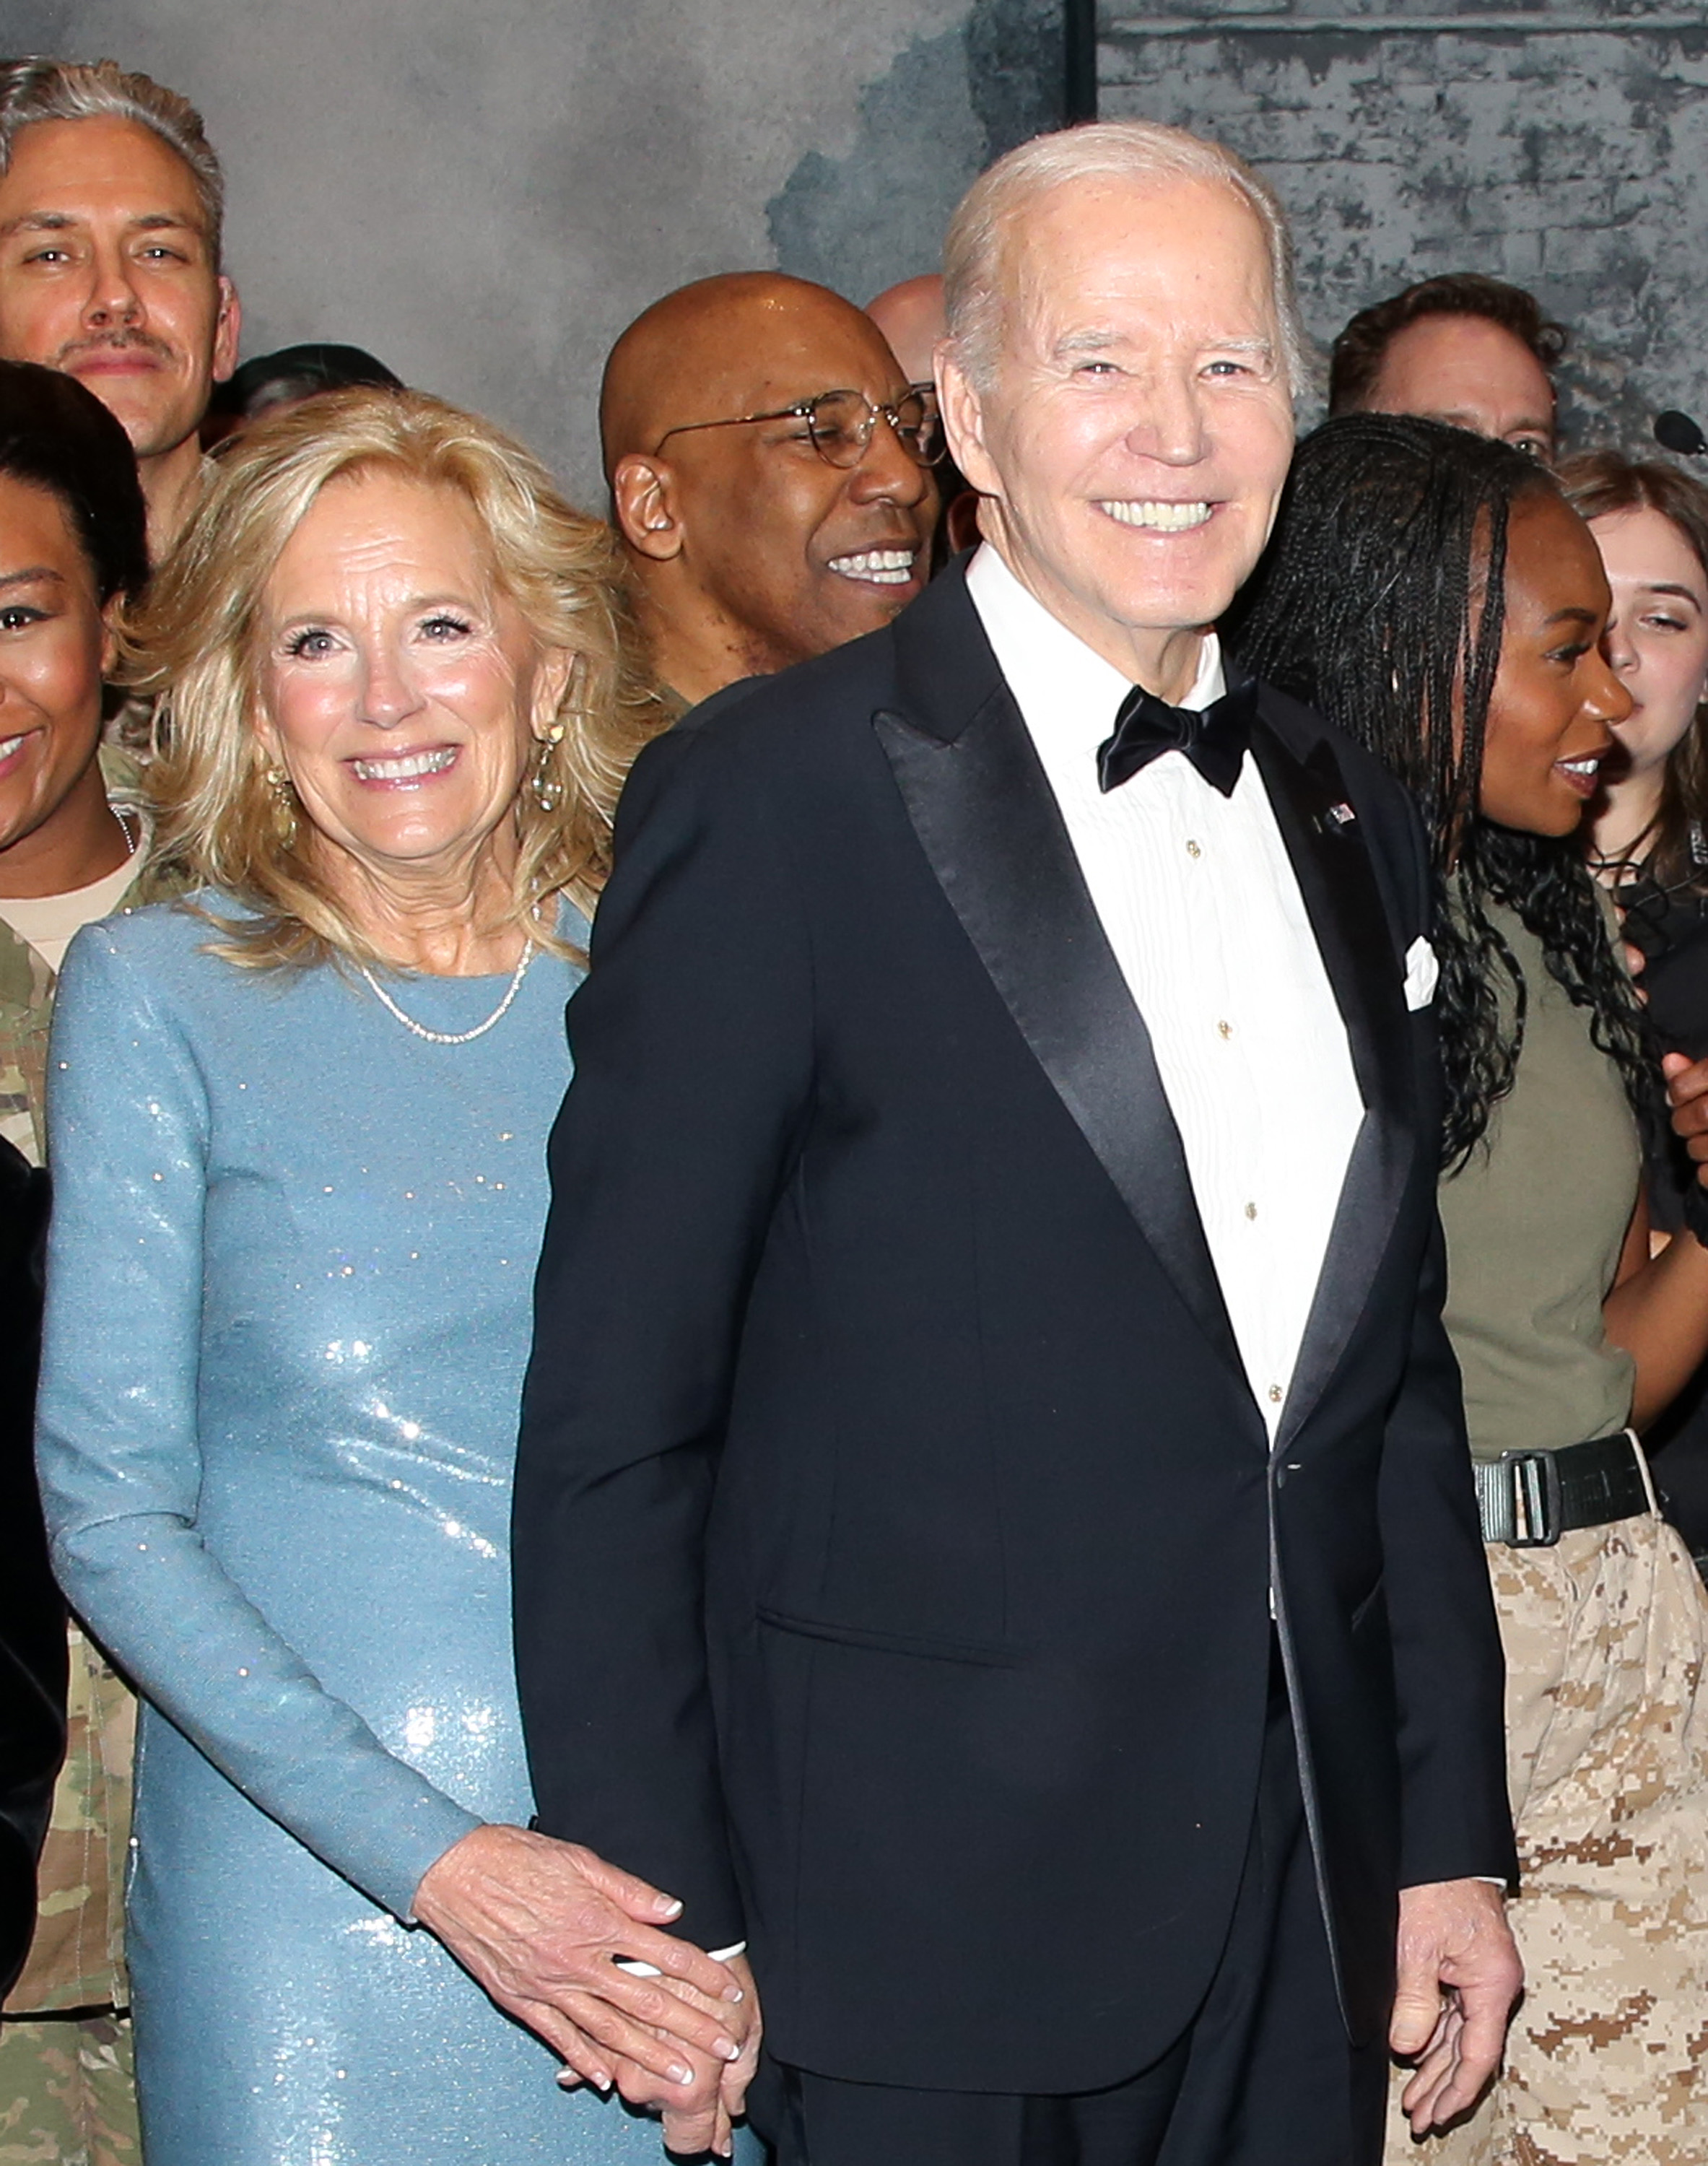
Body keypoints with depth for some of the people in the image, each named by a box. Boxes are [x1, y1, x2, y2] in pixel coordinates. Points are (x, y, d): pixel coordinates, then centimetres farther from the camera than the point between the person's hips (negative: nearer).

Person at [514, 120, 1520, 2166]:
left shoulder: (1349, 825, 11)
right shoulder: (772, 794, -9)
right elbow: (612, 1407, -9)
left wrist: (1453, 1839, 12)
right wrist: (659, 1922, -11)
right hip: (926, 1932, -5)